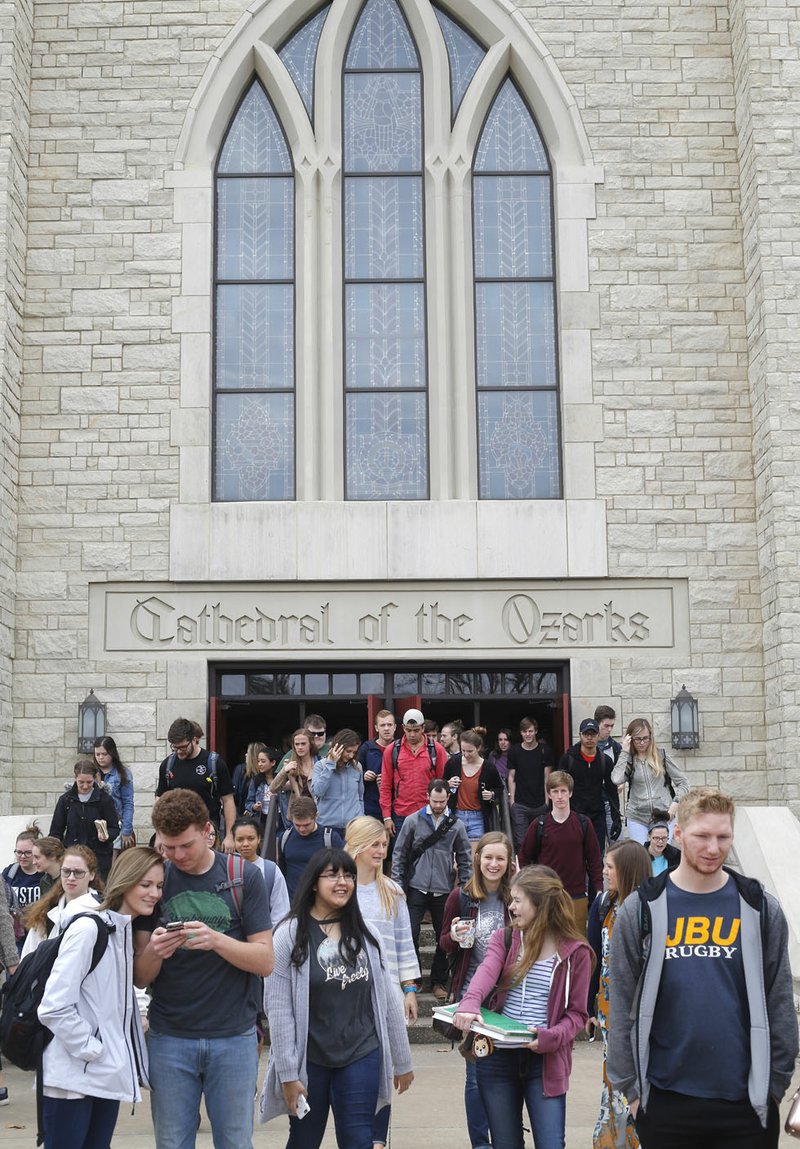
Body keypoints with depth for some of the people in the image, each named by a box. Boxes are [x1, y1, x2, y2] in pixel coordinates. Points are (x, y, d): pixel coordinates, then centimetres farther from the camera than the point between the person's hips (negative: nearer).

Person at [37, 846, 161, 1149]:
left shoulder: (128, 931, 9)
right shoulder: (88, 929, -16)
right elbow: (54, 1008, -20)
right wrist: (93, 1050, -15)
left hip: (107, 1075, 8)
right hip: (75, 1076, -8)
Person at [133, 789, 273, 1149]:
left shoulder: (244, 878, -2)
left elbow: (265, 961, -5)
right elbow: (139, 977, 2)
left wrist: (217, 941, -22)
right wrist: (153, 953, -21)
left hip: (234, 1037, -1)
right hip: (168, 1038, 2)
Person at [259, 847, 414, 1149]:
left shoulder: (365, 934, 5)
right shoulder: (290, 934, -8)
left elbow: (387, 999, 8)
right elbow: (278, 1008, -10)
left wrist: (401, 1060, 10)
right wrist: (287, 1073, -12)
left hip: (361, 1056, 2)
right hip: (309, 1059, -2)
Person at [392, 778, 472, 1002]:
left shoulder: (456, 825, 2)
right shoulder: (413, 821, -1)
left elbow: (465, 859, 9)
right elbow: (399, 854, 2)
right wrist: (398, 885, -3)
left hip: (444, 891, 2)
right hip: (416, 889, -2)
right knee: (410, 934, -4)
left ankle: (439, 982, 24)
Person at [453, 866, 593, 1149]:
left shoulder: (575, 952, -3)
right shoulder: (504, 939, 4)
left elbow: (577, 1013, -1)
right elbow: (486, 972, -16)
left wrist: (552, 1037, -21)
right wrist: (469, 1003, -37)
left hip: (545, 1060, -3)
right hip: (497, 1057, 3)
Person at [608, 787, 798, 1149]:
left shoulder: (760, 909, 2)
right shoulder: (641, 909, -1)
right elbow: (622, 1005, 1)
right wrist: (629, 1086, -1)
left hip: (746, 1103, 0)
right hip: (664, 1102, 0)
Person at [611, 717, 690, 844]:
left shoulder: (661, 756, 4)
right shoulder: (628, 760, 4)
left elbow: (683, 782, 8)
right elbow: (616, 779, -16)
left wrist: (676, 802, -8)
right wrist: (625, 752, -9)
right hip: (636, 817, 0)